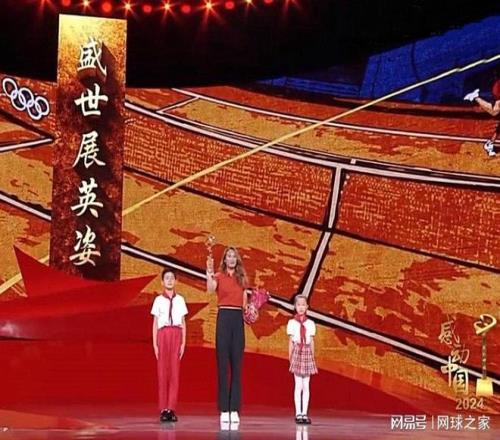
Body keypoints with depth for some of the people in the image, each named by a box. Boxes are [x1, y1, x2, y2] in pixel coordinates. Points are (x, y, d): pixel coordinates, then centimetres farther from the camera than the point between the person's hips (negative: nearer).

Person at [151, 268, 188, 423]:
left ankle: (171, 409, 1)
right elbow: (155, 323, 6)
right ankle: (163, 409, 3)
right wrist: (154, 343, -1)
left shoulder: (180, 300, 8)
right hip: (163, 335, -1)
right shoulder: (158, 300, 6)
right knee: (162, 372, -1)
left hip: (176, 335, 1)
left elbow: (183, 323, 9)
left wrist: (183, 342, 2)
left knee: (175, 372, -2)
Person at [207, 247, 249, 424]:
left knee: (236, 364, 3)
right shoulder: (219, 276, 2)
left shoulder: (242, 279, 14)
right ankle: (224, 410, 0)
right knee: (223, 364, -3)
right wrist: (209, 272, -29)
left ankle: (235, 409, 6)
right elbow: (210, 289, -21)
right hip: (224, 317, -4)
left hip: (238, 318, 4)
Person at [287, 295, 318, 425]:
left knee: (306, 385, 3)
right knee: (298, 385, -3)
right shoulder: (292, 323, 3)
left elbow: (312, 342, 9)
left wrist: (313, 358, 7)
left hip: (307, 352, 2)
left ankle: (304, 413, 7)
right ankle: (298, 413, 1)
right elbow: (290, 341, 2)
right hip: (297, 352, -2)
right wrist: (290, 359, -1)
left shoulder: (310, 323, 8)